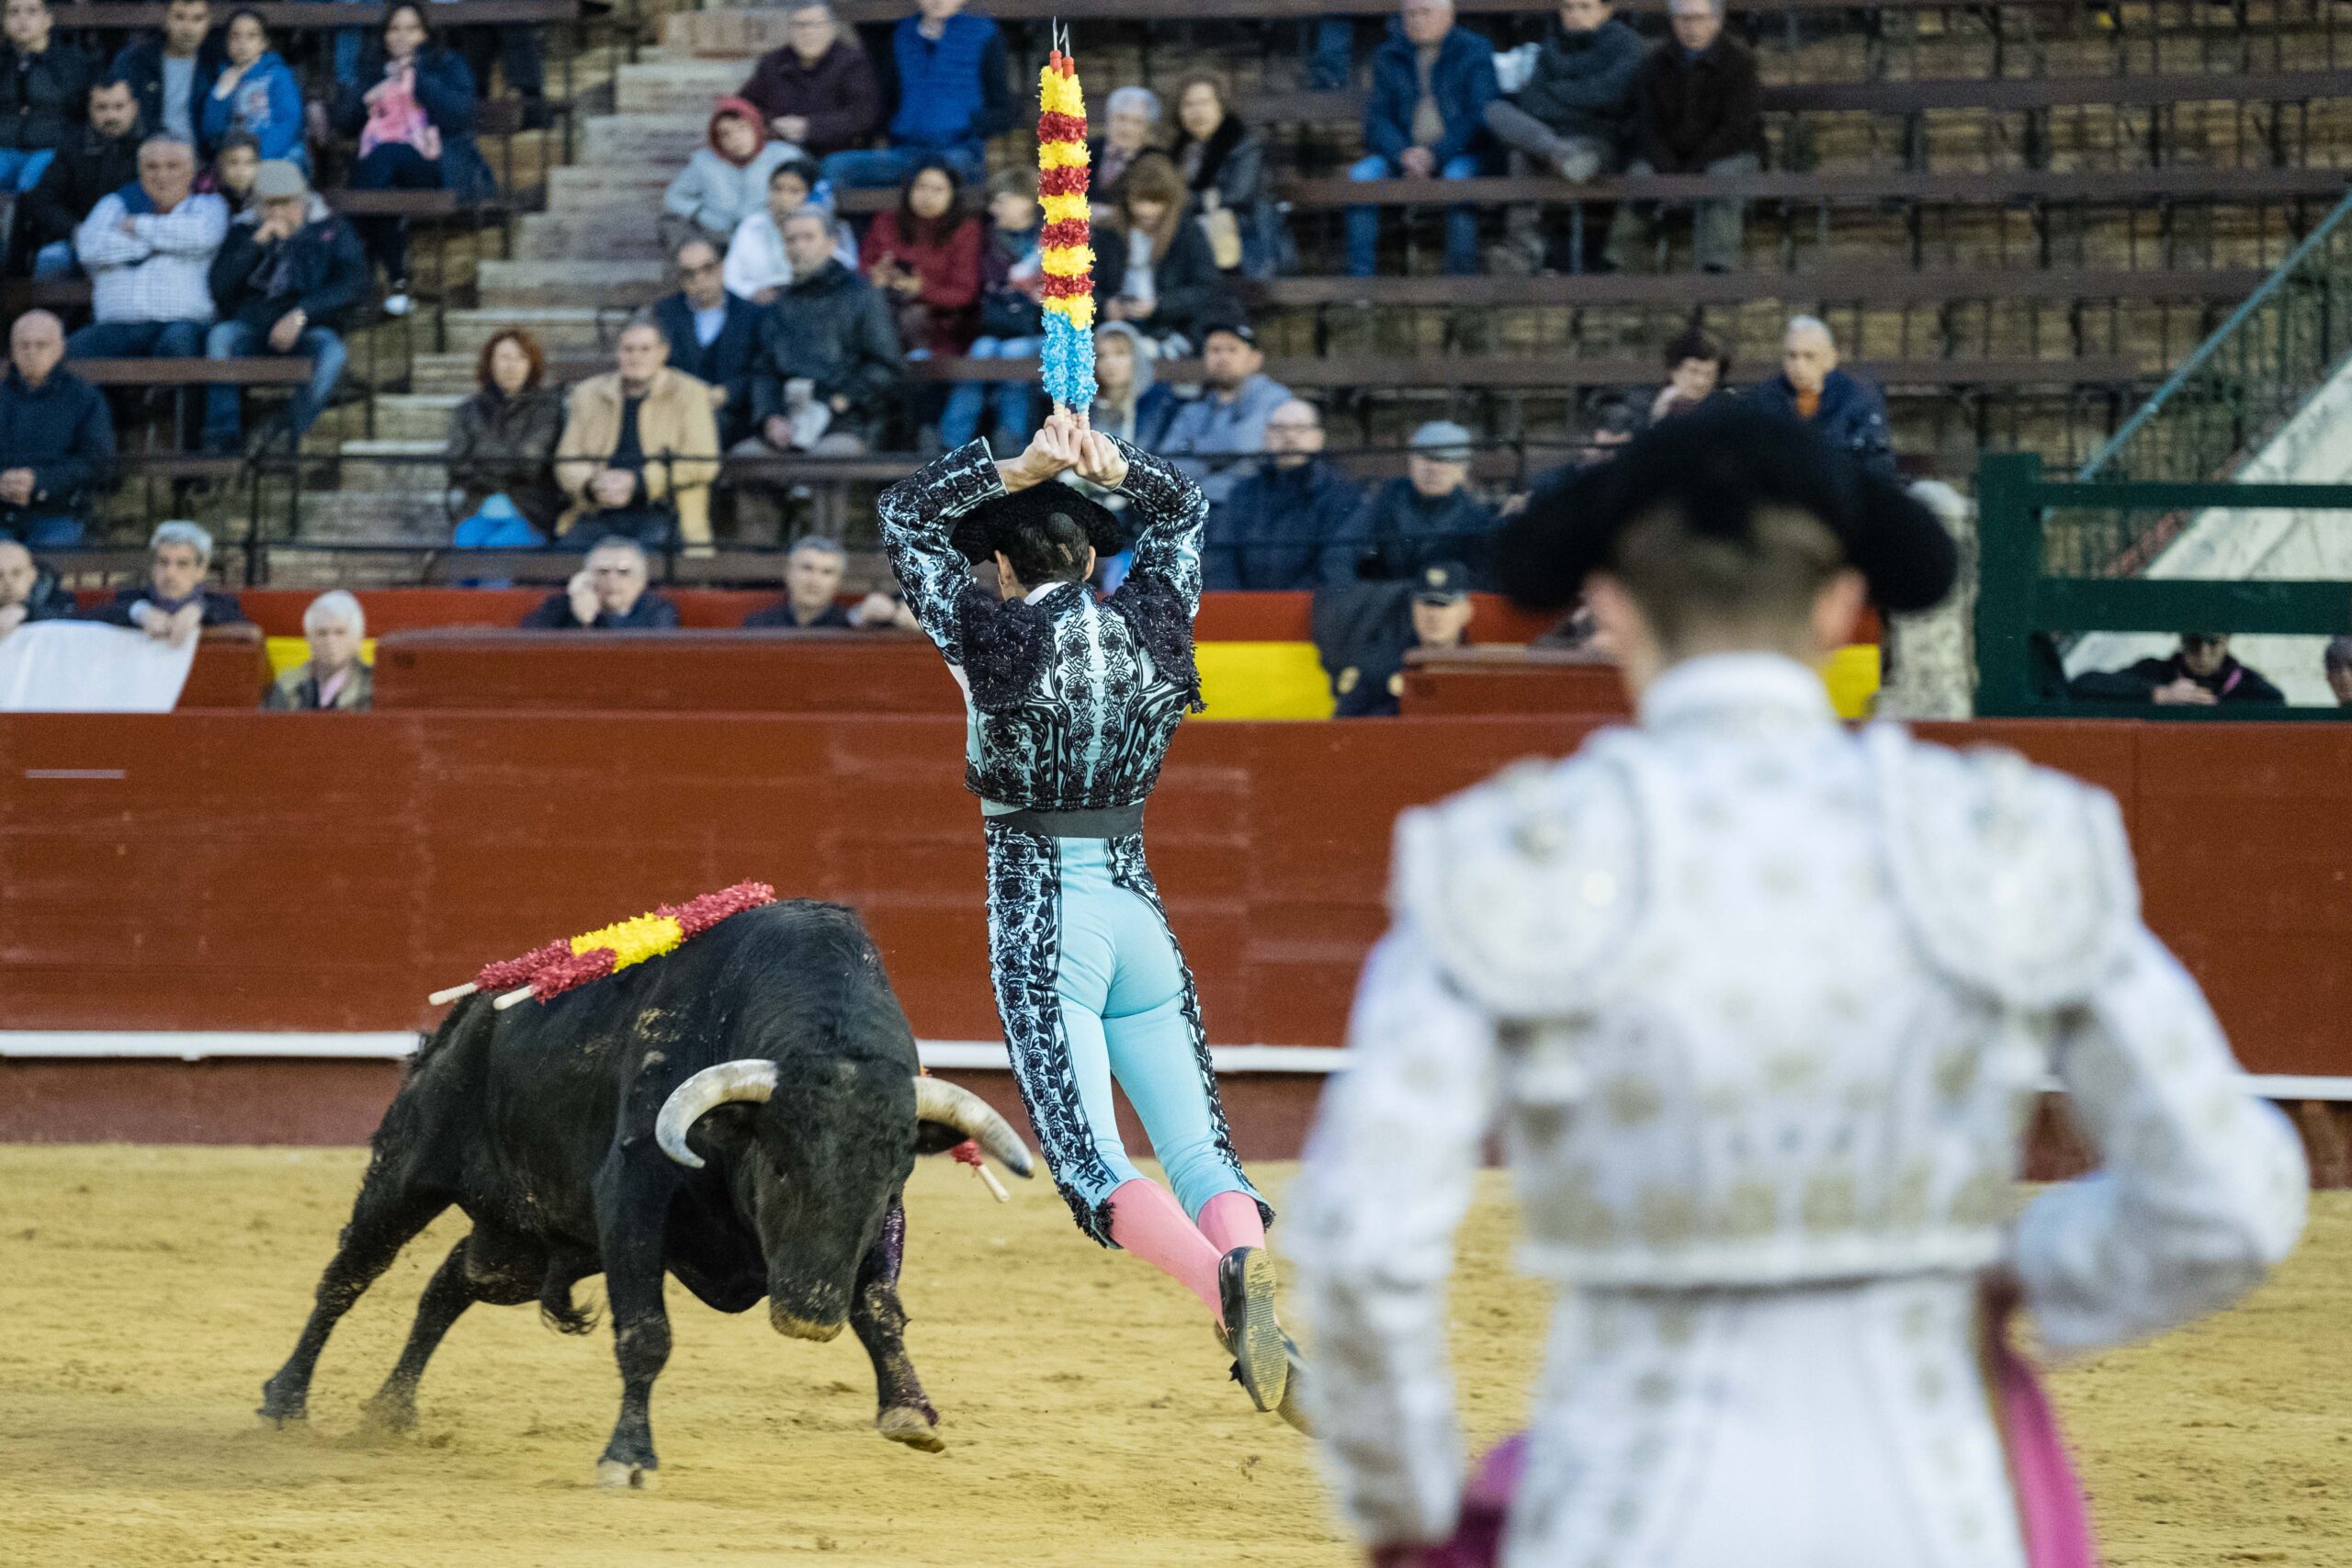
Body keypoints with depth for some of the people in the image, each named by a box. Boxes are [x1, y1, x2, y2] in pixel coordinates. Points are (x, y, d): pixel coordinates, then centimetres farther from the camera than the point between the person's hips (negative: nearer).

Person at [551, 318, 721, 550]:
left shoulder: (690, 394, 9)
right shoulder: (588, 394, 18)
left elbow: (703, 464, -3)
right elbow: (566, 463, 14)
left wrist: (637, 482, -12)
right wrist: (593, 486, -11)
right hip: (600, 512, 3)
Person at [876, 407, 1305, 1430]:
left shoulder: (990, 637, -5)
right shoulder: (1151, 626, 6)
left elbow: (903, 514, 7)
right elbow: (1182, 511, 24)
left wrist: (1019, 470, 0)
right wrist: (1112, 468, 6)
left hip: (1040, 916, -4)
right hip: (1138, 912, 4)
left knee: (1089, 1162, -13)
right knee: (1198, 1146, 3)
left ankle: (1220, 1287, -40)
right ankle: (1249, 1269, -28)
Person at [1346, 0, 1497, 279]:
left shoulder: (1475, 52, 0)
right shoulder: (1389, 57, 10)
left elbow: (1480, 117, -9)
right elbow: (1378, 117, 4)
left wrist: (1435, 154, -21)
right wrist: (1403, 154, -18)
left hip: (1456, 153, -3)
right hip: (1404, 153, 3)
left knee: (1460, 175, -37)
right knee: (1361, 174, -24)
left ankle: (1462, 274, -34)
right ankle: (1360, 274, -26)